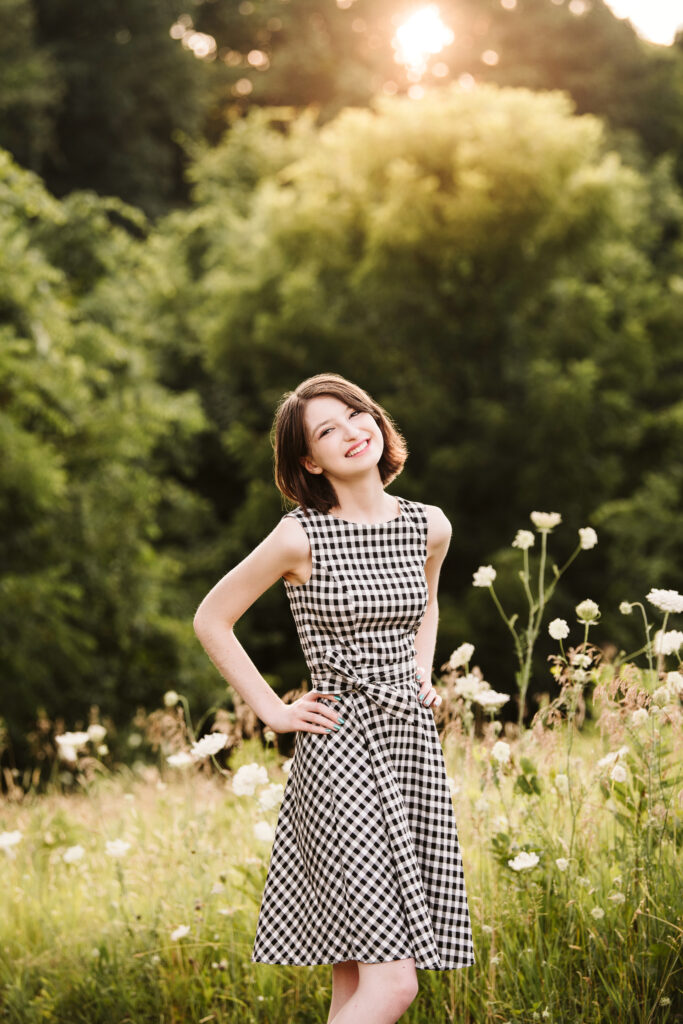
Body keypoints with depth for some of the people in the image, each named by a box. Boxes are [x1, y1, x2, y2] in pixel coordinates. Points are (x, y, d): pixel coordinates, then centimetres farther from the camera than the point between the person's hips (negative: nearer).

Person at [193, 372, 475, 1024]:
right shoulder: (301, 537, -8)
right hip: (341, 752, -5)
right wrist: (273, 711, -2)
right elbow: (211, 620, 1)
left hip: (413, 744, 5)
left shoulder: (429, 526, 7)